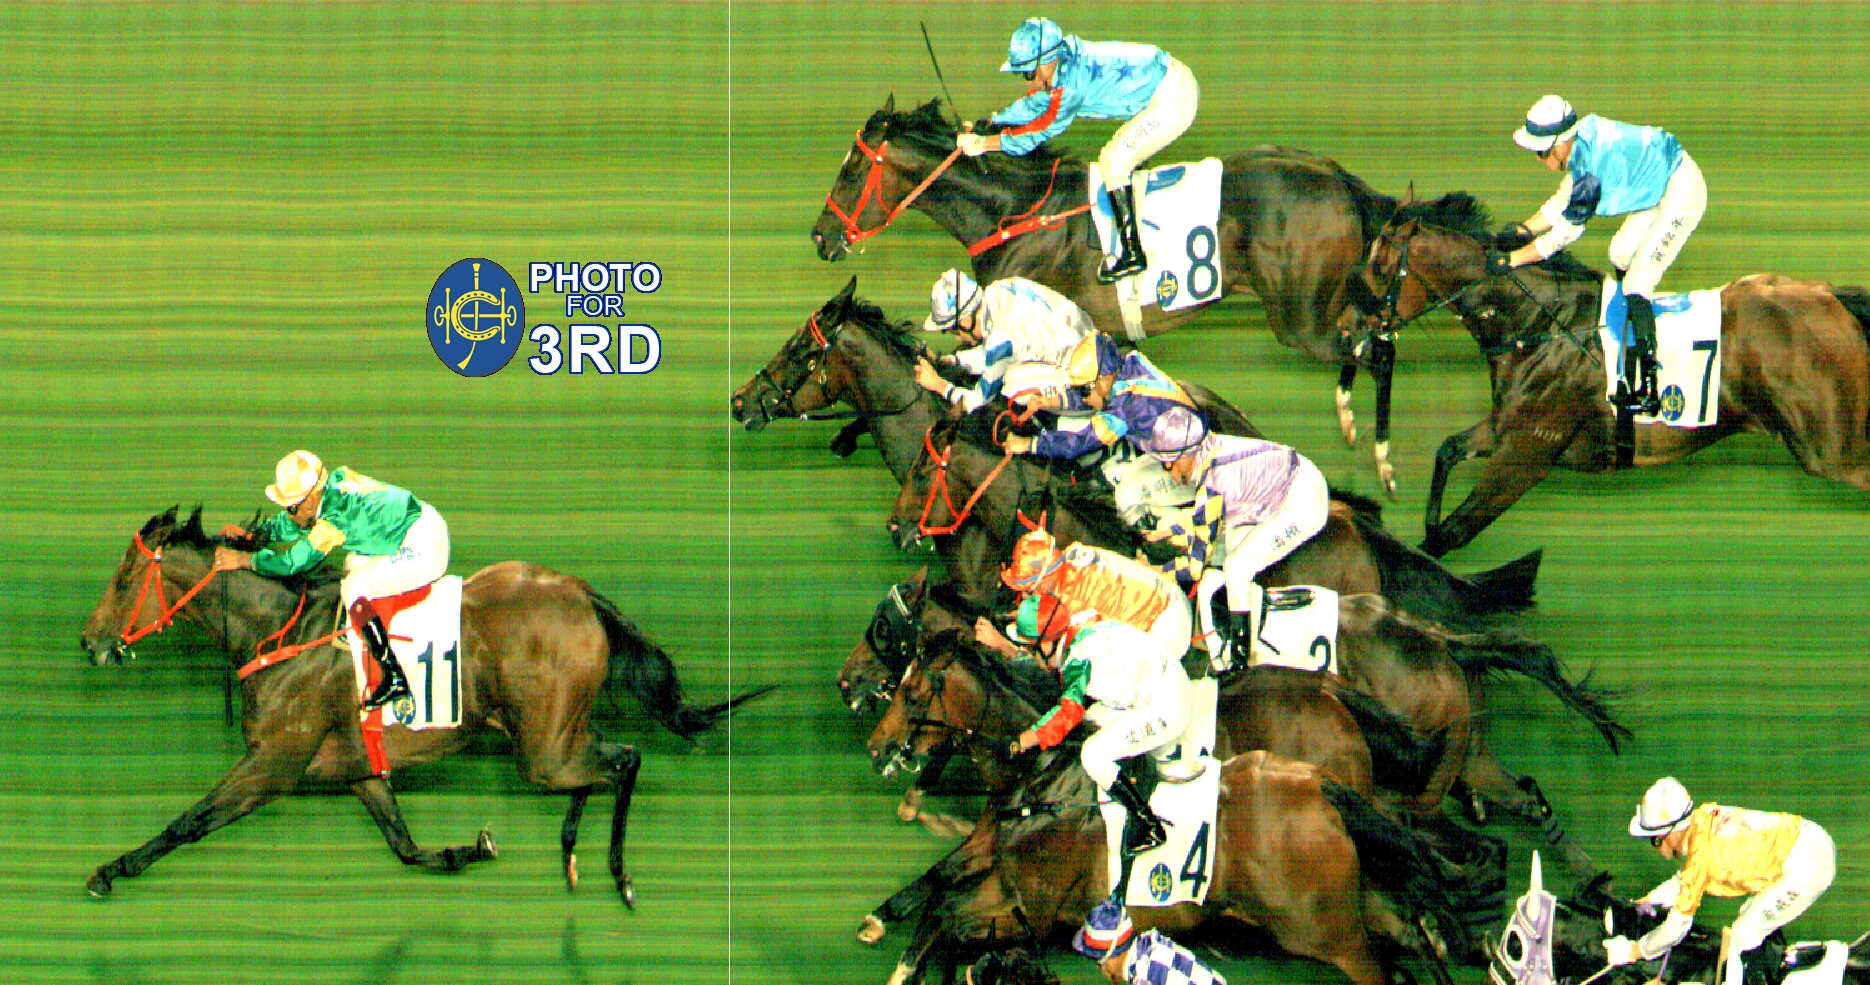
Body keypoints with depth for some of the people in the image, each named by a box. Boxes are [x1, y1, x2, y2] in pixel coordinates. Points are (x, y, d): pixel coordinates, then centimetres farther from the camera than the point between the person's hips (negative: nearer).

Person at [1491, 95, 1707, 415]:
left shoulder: (1589, 169, -29)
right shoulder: (1582, 140, -1)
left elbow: (1566, 232, -23)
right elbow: (1563, 201, 11)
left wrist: (1512, 259, -19)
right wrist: (1523, 230, 0)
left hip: (1681, 194, -10)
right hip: (1661, 186, 10)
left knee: (1636, 283, -12)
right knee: (1621, 255, 21)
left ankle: (1649, 393, -12)